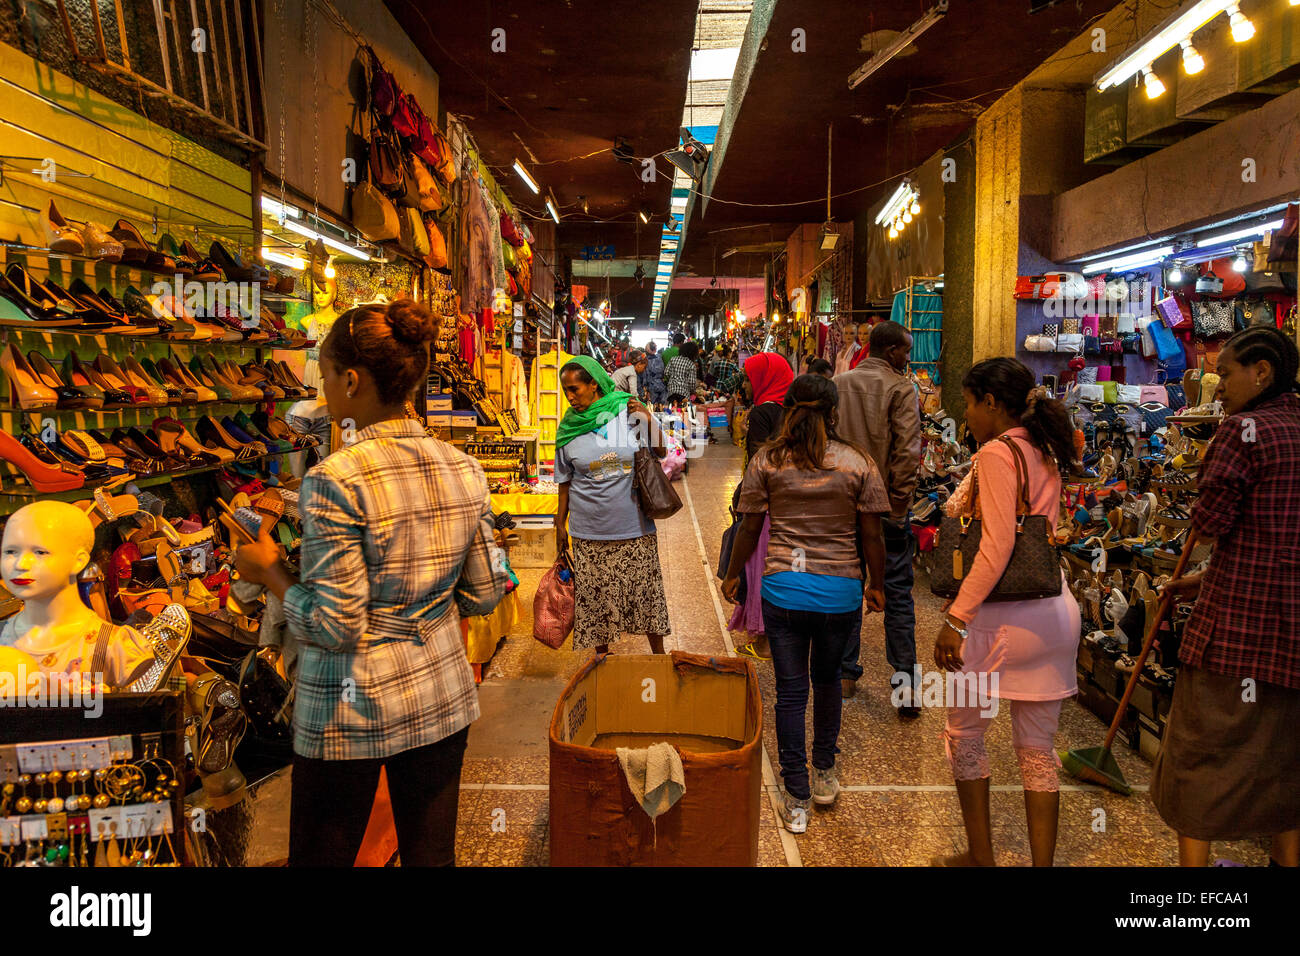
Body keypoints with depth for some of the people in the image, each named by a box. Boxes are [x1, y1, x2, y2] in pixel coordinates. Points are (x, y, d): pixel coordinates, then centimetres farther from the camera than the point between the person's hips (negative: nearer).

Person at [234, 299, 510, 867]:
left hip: (351, 711, -5)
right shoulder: (463, 468, -4)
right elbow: (484, 595, 2)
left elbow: (335, 626, -19)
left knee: (321, 857, 16)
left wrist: (269, 571, -4)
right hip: (442, 695, 5)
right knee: (432, 855, 18)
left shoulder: (335, 480, -20)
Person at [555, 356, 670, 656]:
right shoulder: (569, 427, -1)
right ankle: (602, 657, 29)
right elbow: (565, 482, 7)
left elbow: (661, 453, 6)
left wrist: (649, 422, -10)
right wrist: (560, 524, 7)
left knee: (646, 590, 11)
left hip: (635, 527, 0)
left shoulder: (628, 410, -4)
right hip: (589, 532, 1)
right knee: (596, 596, 8)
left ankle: (658, 653, 30)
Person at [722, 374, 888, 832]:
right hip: (841, 591, 1)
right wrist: (876, 586, 14)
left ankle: (796, 800, 14)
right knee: (827, 678, 23)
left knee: (790, 690, 7)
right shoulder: (858, 463, -2)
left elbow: (749, 528, 1)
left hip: (783, 589, -1)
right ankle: (825, 774, 36)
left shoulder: (766, 460, -3)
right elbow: (871, 536, 0)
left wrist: (733, 574, 16)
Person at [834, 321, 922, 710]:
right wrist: (898, 507, -10)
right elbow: (908, 452, -17)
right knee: (897, 595, 5)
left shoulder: (837, 385, 4)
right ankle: (904, 684, 5)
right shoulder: (901, 388, -9)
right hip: (886, 505, -4)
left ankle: (846, 675, 23)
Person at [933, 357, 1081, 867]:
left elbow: (997, 546, -21)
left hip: (1007, 615, -8)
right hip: (1058, 611, 8)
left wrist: (955, 619, -20)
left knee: (964, 733, 12)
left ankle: (980, 857, 24)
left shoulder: (996, 453, -13)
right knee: (1037, 749, 15)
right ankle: (1043, 862, 23)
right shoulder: (1045, 454, 12)